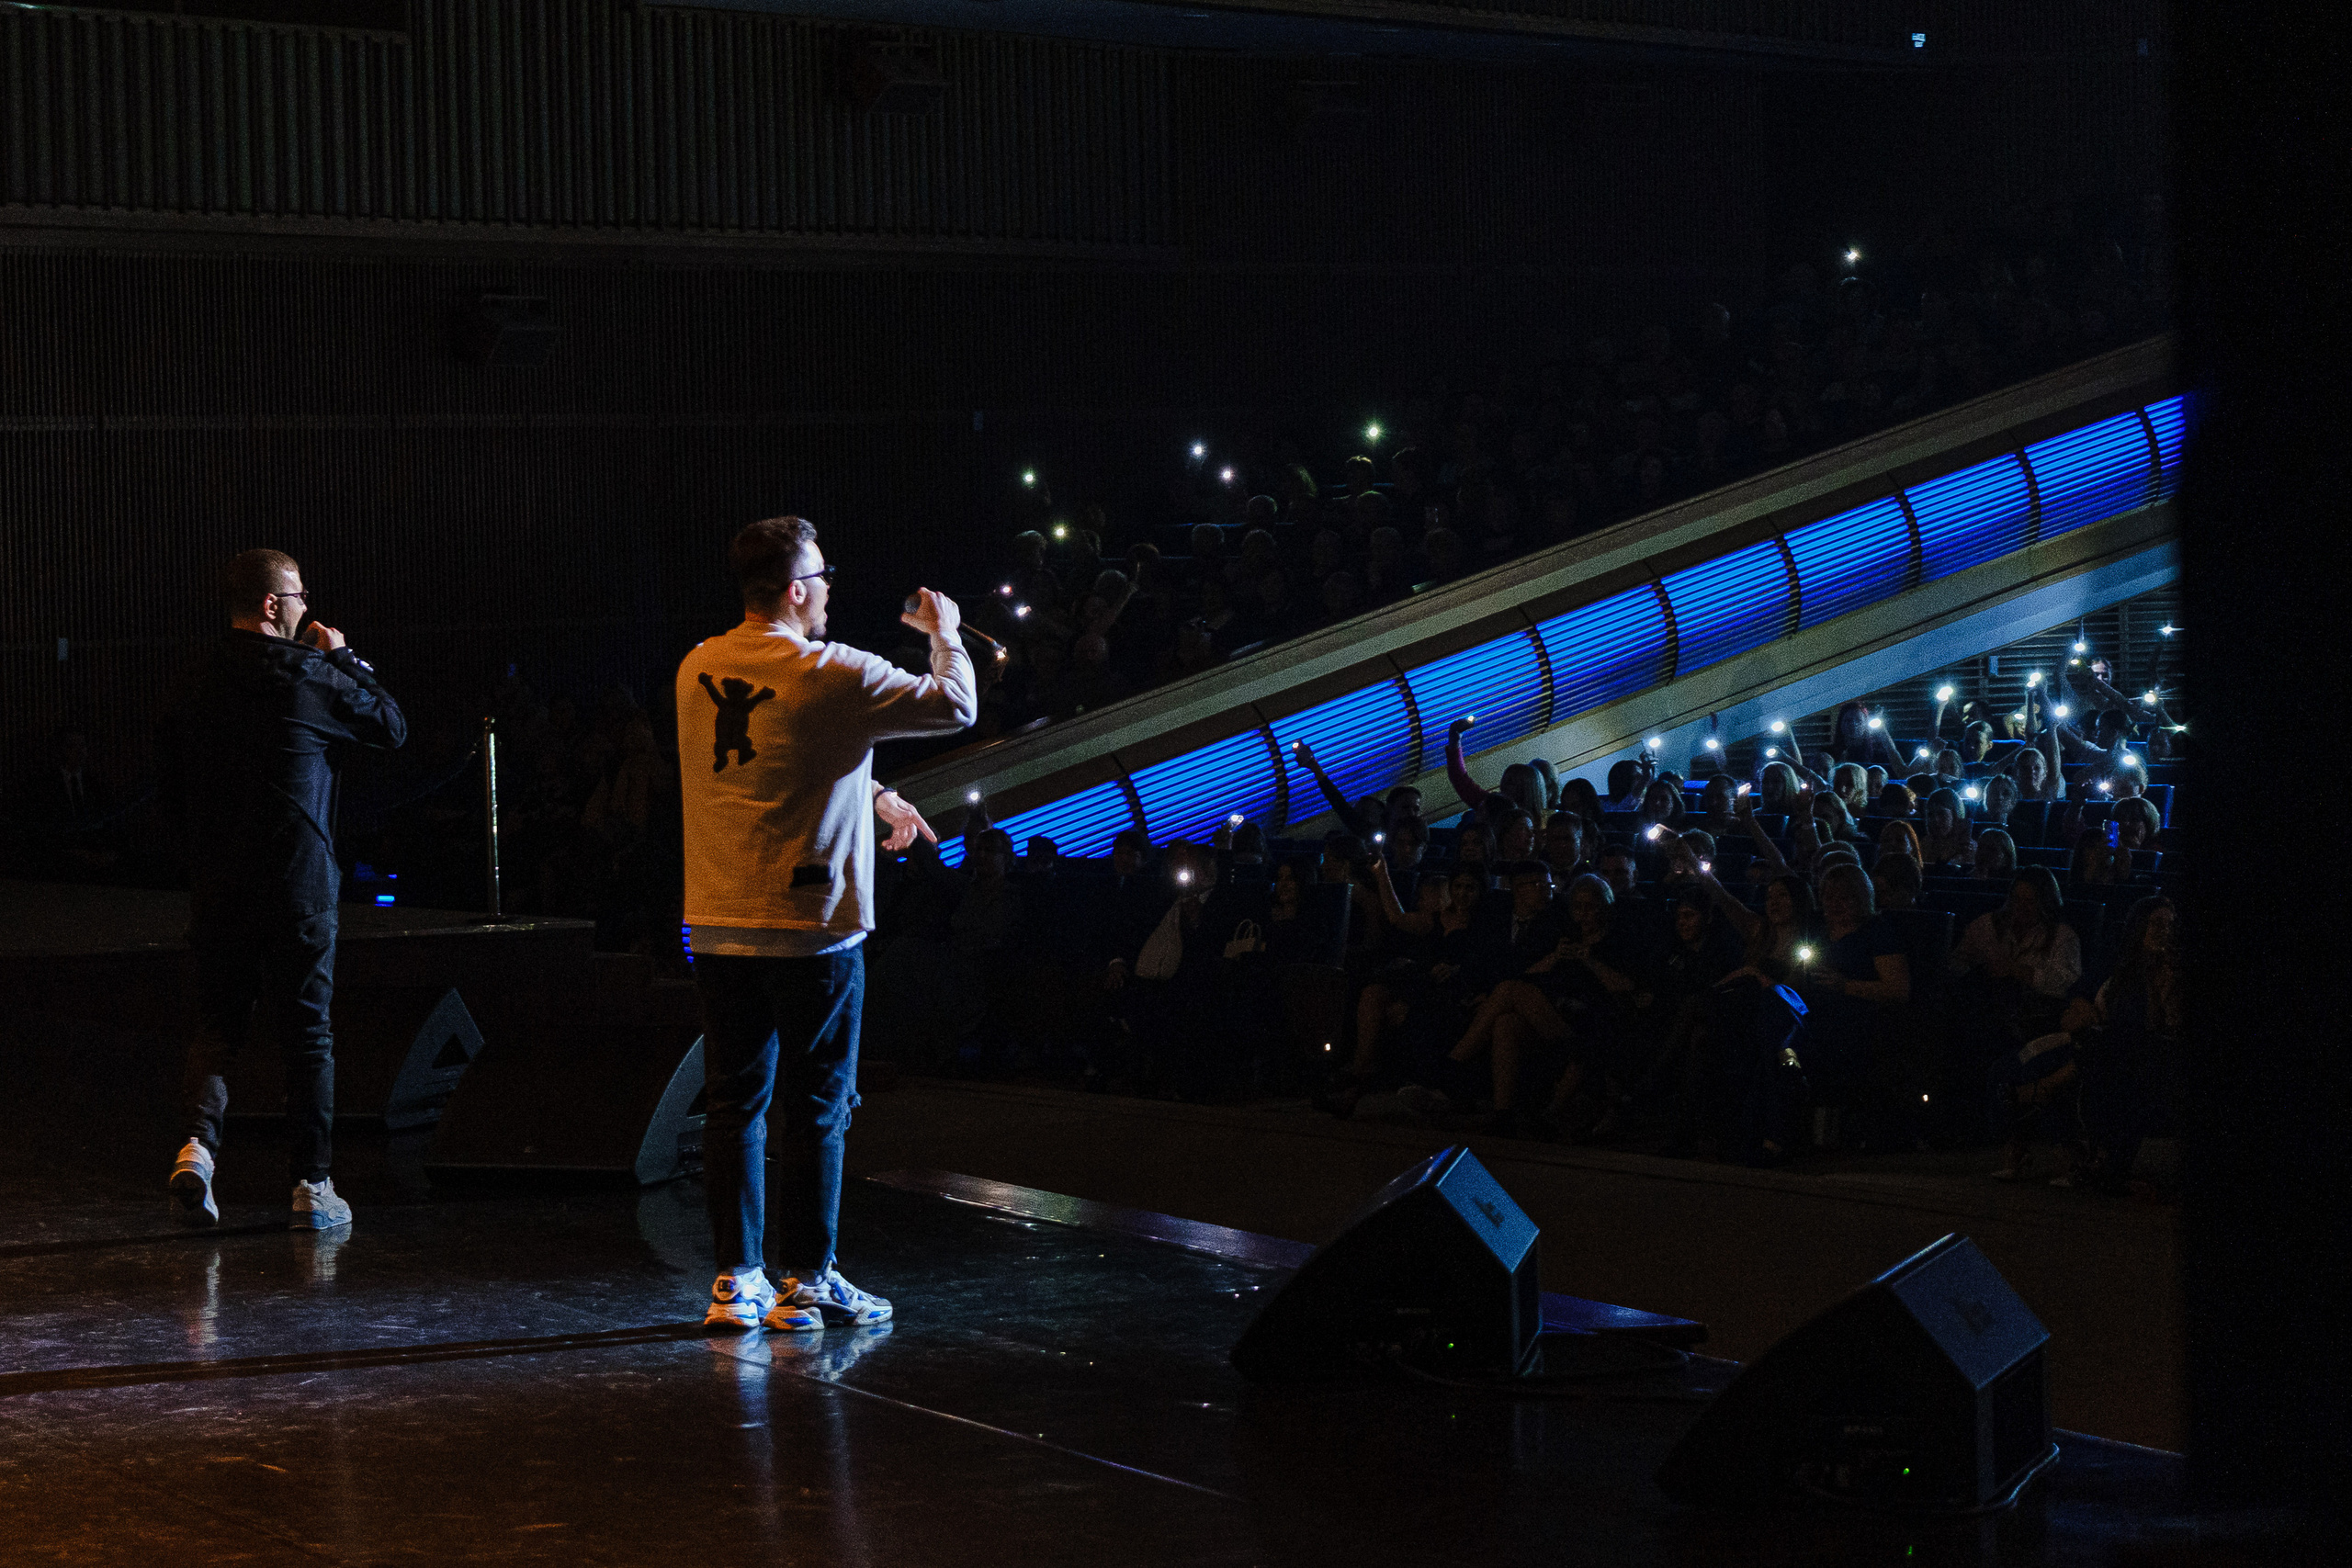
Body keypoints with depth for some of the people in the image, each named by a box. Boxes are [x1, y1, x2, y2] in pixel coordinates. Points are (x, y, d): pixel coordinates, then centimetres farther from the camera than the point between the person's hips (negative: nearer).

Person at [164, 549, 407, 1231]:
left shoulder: (197, 682, 5)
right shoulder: (312, 675, -10)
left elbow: (174, 795, 10)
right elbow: (393, 728, 3)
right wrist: (345, 660, 11)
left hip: (216, 885, 4)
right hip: (299, 881, -4)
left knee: (217, 1021, 12)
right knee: (309, 1028, 6)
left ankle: (198, 1140, -13)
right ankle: (313, 1185, 7)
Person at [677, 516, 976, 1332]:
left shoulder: (699, 670, 7)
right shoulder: (830, 674, -13)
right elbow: (955, 706, -6)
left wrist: (873, 794, 25)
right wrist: (945, 633, 13)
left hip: (718, 925, 5)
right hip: (810, 928, -5)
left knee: (733, 1104, 9)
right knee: (816, 1107, 4)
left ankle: (736, 1281, 11)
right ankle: (806, 1283, 8)